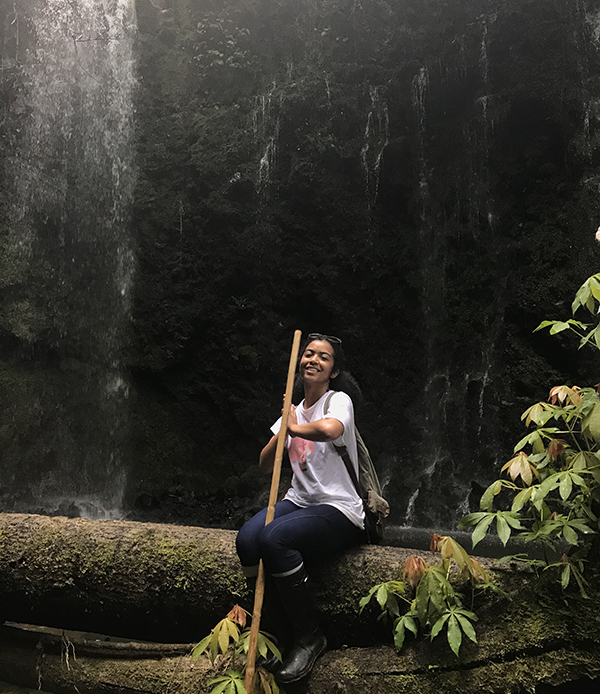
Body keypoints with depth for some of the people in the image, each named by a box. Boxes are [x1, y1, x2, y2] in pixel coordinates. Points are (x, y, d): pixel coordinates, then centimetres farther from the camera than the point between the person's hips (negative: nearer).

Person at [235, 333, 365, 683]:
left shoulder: (338, 401, -5)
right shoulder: (293, 410, 15)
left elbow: (329, 429, -32)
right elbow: (265, 466, 10)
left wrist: (295, 427, -13)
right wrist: (282, 433, -6)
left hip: (339, 510, -6)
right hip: (299, 501, 6)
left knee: (274, 538, -31)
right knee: (247, 539, -22)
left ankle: (309, 637, -10)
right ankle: (283, 638, -7)